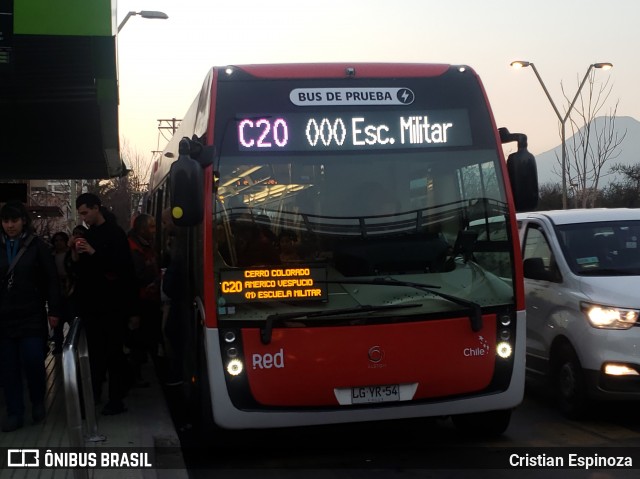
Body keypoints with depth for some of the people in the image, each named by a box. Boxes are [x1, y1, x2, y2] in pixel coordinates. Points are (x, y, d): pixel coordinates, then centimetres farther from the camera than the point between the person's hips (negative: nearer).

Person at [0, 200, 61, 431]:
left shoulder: (37, 246, -1)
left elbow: (52, 280, -1)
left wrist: (54, 311, -5)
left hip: (32, 316, -3)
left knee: (33, 361, -8)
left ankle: (38, 403, 16)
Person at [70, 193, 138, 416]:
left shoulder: (115, 233, -5)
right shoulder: (87, 235, 14)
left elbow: (122, 265, -16)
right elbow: (79, 270, 17)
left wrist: (93, 252, -21)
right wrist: (76, 257, -4)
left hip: (113, 304, -6)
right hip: (92, 303, 6)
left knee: (113, 351, -3)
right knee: (95, 351, 5)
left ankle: (116, 399, 1)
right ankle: (93, 394, 12)